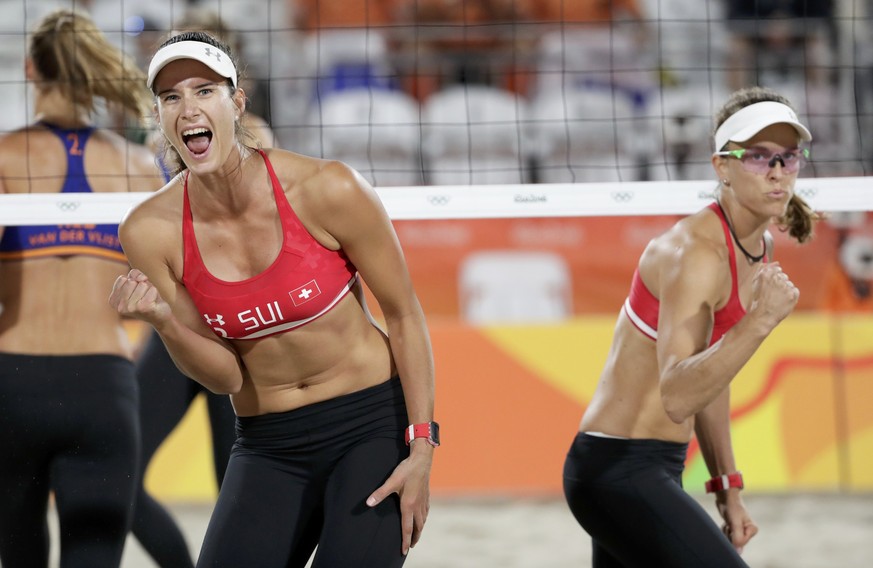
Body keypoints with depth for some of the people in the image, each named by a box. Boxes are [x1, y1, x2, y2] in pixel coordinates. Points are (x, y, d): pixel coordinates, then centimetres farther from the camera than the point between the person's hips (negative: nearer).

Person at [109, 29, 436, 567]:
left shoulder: (328, 190, -17)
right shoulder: (150, 231, -9)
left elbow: (404, 314, -5)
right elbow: (226, 376, -4)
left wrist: (422, 448, -9)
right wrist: (163, 321, -24)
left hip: (373, 426, -3)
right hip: (267, 448, 3)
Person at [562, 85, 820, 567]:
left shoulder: (757, 247, 7)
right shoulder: (696, 252, -22)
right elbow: (677, 397, -34)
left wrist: (727, 489, 19)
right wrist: (761, 321, -43)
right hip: (619, 470, -10)